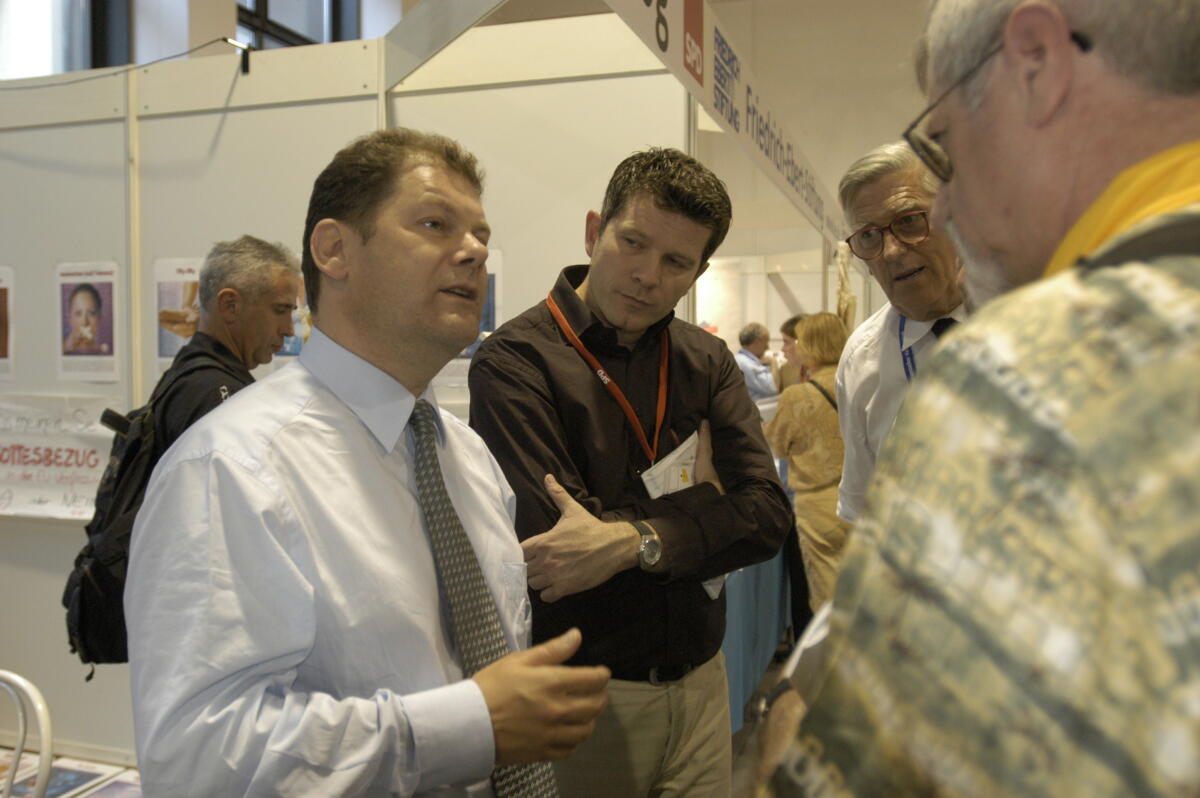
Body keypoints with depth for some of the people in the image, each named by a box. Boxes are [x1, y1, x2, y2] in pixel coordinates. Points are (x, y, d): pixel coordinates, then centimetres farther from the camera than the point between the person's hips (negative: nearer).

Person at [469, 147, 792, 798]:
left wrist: (633, 540, -23)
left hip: (700, 683, 5)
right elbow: (550, 538, -24)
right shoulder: (515, 360, -13)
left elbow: (767, 514, -8)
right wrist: (700, 498, -11)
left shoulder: (706, 361, 3)